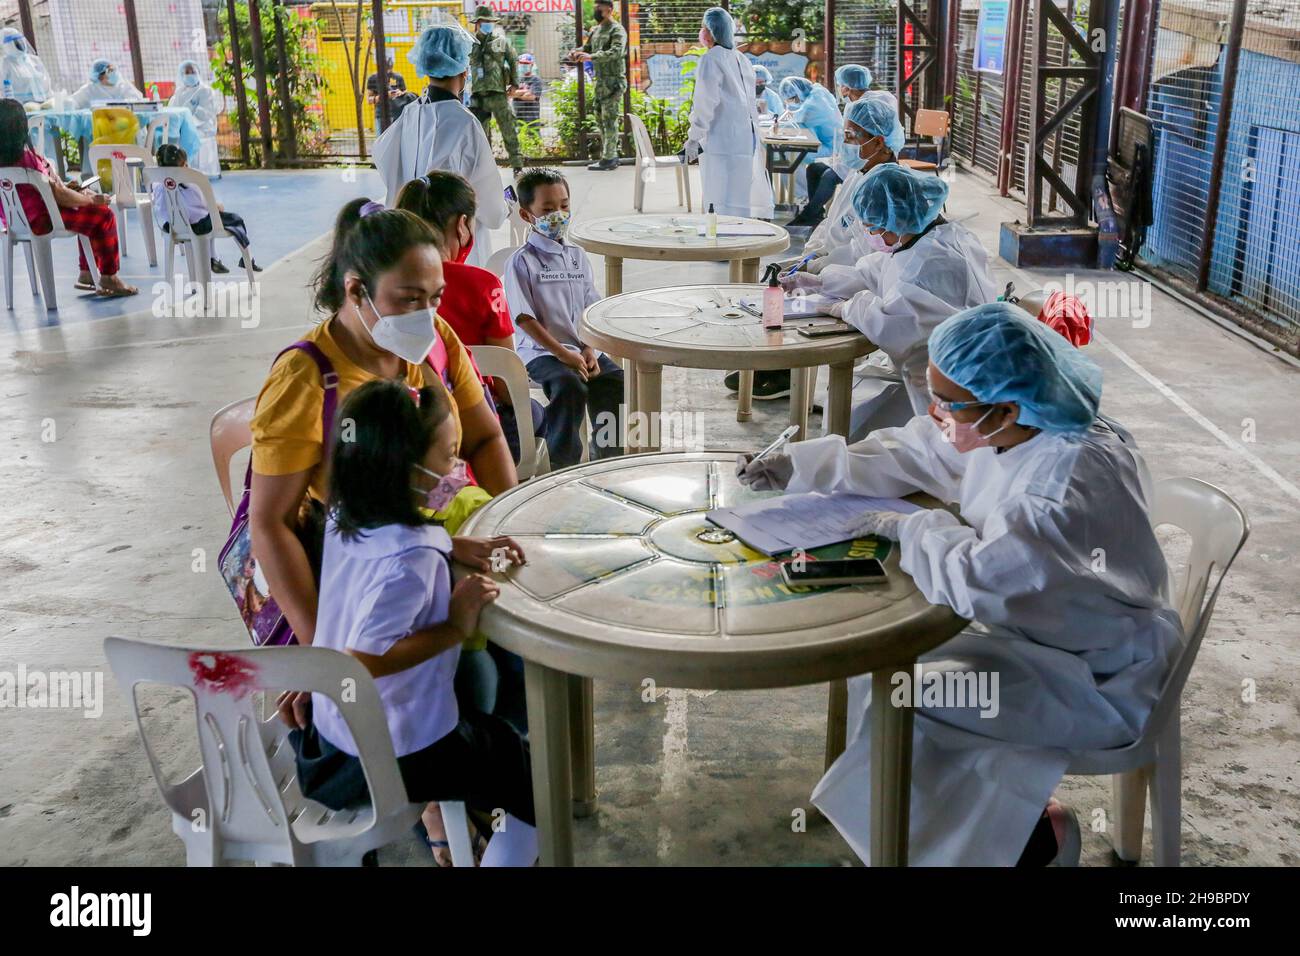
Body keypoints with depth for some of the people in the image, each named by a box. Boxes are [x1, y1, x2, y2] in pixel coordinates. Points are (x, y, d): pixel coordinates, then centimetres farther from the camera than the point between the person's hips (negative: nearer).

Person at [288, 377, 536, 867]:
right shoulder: (411, 560, -32)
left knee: (480, 721, 35)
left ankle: (438, 823, 47)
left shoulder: (345, 520, -6)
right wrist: (455, 628, -28)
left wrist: (458, 552, 4)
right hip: (393, 753, -9)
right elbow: (363, 661, -35)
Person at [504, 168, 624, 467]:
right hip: (540, 350, -6)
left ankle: (606, 458, 3)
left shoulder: (577, 255, 13)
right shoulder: (522, 261, -7)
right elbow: (525, 319, -12)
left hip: (581, 346, 6)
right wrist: (563, 354, -16)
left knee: (618, 383, -13)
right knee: (570, 386, -31)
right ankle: (564, 463, -16)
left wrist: (589, 350, -4)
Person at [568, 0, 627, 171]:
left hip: (613, 81, -9)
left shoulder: (617, 30, -9)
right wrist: (577, 51, 0)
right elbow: (587, 47, 24)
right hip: (600, 81, 9)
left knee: (610, 119, -8)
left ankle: (609, 158, -6)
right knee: (600, 118, 11)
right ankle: (607, 156, 18)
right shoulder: (595, 30, 16)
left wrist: (591, 57, -31)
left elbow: (616, 52, -24)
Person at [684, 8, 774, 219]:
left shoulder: (710, 59, -9)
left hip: (722, 140, -8)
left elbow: (706, 101, -15)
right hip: (747, 138, 8)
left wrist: (694, 138, -11)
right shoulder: (741, 59, 15)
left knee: (723, 204, -8)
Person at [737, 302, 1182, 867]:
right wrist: (800, 466, 2)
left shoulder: (1077, 475, -33)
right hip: (1026, 626, 9)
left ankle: (1035, 838, 6)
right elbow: (907, 453, 9)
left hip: (1097, 677, -9)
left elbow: (984, 580, -39)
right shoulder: (996, 428, -6)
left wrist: (913, 530, -22)